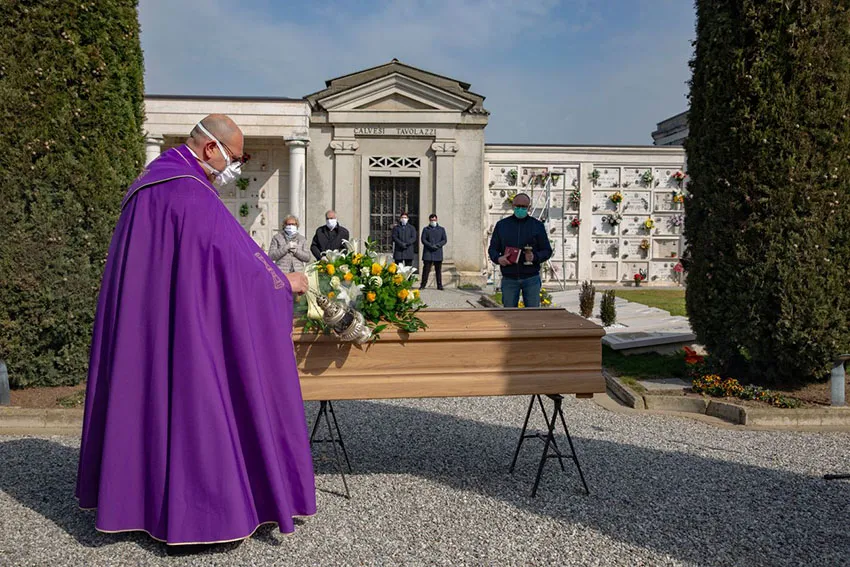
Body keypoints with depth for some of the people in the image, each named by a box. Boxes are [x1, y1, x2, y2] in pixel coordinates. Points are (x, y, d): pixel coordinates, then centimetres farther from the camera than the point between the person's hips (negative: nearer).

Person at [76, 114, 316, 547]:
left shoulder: (150, 182, 14)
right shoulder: (191, 194, -19)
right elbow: (236, 255, -18)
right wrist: (285, 282, -3)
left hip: (140, 323, 10)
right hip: (179, 325, -10)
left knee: (143, 395, 17)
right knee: (190, 403, -4)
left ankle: (126, 491, 29)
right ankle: (188, 516, 3)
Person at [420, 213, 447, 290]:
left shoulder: (441, 229, 14)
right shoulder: (425, 229, 11)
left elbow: (444, 240, 6)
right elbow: (423, 240, 1)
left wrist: (437, 245, -11)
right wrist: (431, 246, -14)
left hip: (438, 253, 1)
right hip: (428, 253, -1)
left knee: (438, 270, 2)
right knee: (426, 269, -4)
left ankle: (439, 285, 6)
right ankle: (423, 285, 0)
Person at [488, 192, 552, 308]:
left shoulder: (537, 225, 5)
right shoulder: (502, 225, 8)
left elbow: (547, 250, 5)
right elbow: (492, 248, 10)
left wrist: (535, 257, -16)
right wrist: (498, 258, -12)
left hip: (531, 278, -1)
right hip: (509, 279, 1)